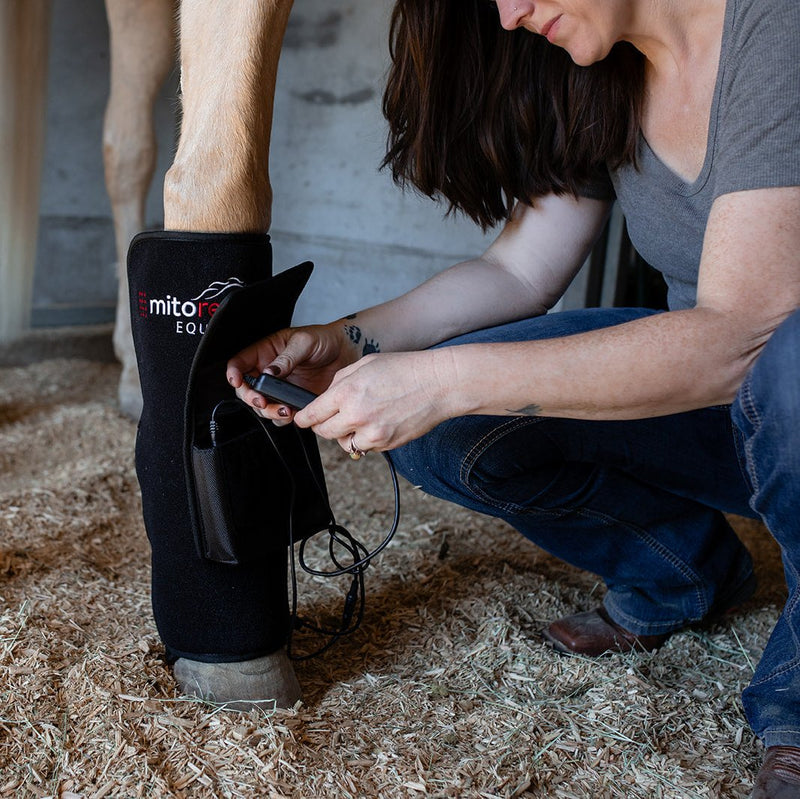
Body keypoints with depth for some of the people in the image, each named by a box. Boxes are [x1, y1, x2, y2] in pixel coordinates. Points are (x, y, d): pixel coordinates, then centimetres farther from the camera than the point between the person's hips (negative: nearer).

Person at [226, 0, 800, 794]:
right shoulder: (598, 73, 0)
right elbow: (519, 268, 1)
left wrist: (446, 381, -36)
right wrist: (350, 341, -14)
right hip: (698, 380, 6)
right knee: (442, 429, -14)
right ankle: (681, 576, 12)